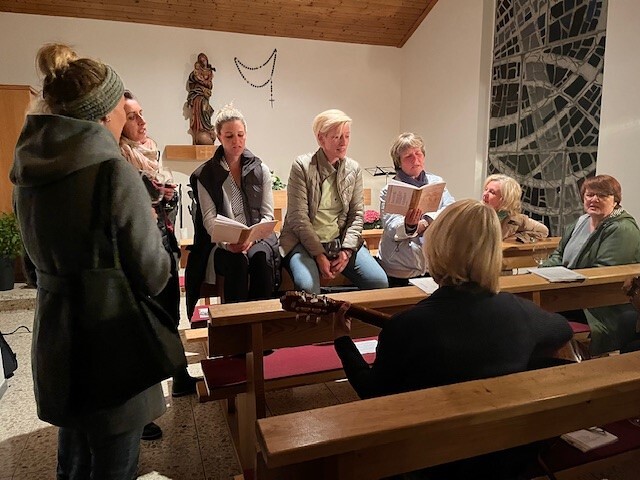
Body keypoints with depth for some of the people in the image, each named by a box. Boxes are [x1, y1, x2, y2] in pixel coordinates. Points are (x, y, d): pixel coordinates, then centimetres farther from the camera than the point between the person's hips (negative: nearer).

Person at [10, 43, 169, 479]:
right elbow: (153, 277, -18)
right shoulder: (113, 172, -22)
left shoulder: (30, 171, 1)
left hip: (55, 343, 7)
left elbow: (39, 262, 12)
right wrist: (151, 229, -1)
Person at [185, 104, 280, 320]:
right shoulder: (205, 174, 6)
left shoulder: (260, 169, 9)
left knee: (260, 257, -33)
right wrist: (228, 242, -20)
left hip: (258, 238, 1)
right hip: (222, 244, -1)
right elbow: (209, 219, -2)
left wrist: (251, 238, -15)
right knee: (237, 261, -34)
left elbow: (267, 215, 4)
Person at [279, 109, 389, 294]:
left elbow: (357, 214, 6)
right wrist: (319, 255, -15)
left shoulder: (353, 168, 6)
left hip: (342, 241, 4)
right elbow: (299, 218, -11)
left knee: (379, 282, -14)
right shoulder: (302, 166, -7)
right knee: (307, 286, -32)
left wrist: (347, 250, -8)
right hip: (304, 242, -4)